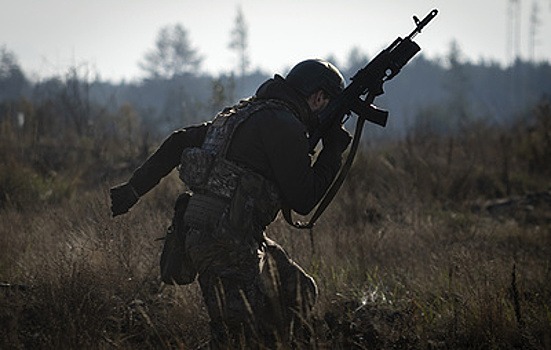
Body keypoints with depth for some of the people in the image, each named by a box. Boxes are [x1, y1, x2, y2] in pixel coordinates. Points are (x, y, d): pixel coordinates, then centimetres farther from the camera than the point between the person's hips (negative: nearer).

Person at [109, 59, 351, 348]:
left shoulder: (245, 114, 18)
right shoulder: (285, 126, -11)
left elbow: (179, 141, 19)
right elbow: (302, 201, -9)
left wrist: (135, 187, 21)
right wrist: (333, 152, 3)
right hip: (224, 245, -10)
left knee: (298, 293, 19)